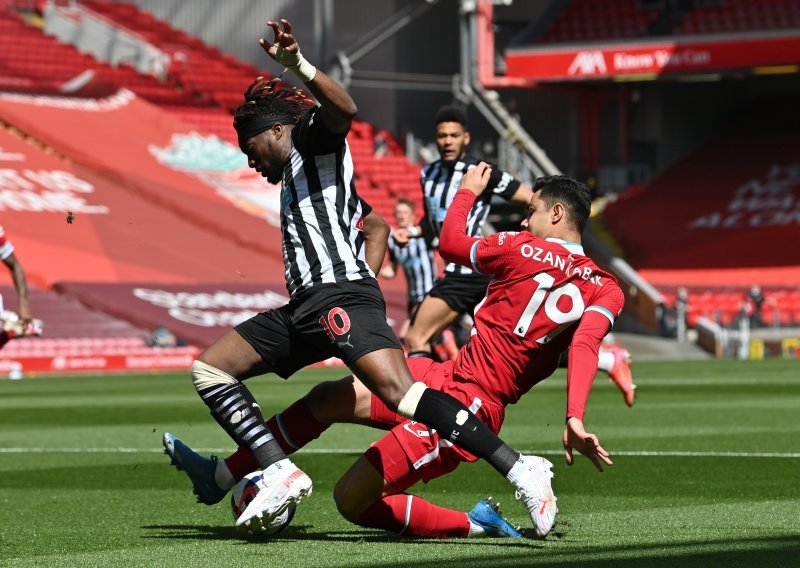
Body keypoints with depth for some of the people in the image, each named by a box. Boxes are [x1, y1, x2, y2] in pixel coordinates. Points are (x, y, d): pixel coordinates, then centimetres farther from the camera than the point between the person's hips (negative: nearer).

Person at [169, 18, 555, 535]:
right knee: (208, 369, 5)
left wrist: (297, 65, -31)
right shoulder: (299, 173, 33)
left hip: (338, 298, -10)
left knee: (402, 394, -26)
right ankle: (281, 474, -8)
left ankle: (520, 470, -28)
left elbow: (345, 110, -18)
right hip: (304, 308, 10)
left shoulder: (313, 136, 7)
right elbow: (377, 225, 39)